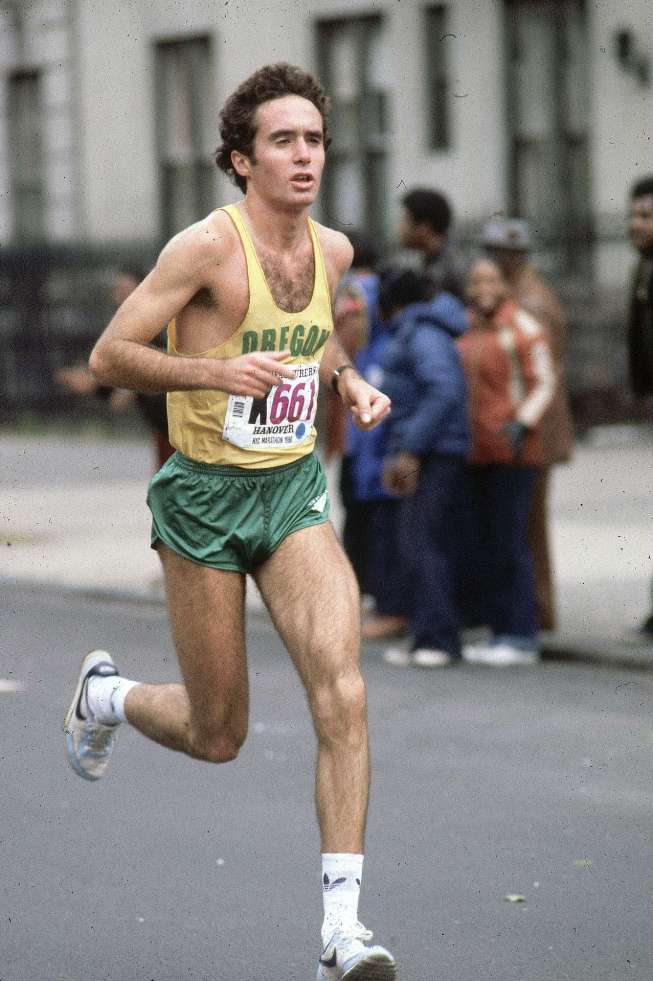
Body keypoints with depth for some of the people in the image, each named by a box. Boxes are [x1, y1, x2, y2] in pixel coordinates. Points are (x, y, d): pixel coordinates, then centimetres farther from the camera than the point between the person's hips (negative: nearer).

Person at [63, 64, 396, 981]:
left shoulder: (333, 249, 4)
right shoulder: (206, 245, -15)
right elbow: (108, 356, -14)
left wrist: (350, 378, 6)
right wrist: (218, 371, -27)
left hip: (296, 493, 4)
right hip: (205, 498, -4)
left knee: (343, 694, -18)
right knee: (217, 737, 7)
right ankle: (105, 693, 42)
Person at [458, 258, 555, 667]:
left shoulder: (522, 328, -6)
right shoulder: (465, 330, 15)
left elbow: (544, 383, -9)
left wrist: (522, 423, -23)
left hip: (510, 454, -8)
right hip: (473, 455, 8)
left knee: (508, 544, -8)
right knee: (478, 547, 9)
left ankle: (522, 638, -3)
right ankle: (500, 630, 17)